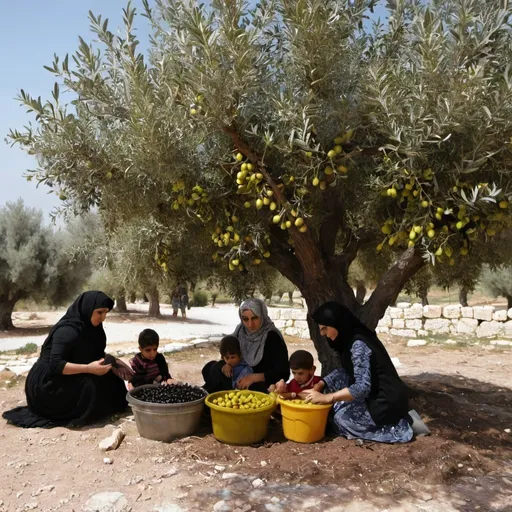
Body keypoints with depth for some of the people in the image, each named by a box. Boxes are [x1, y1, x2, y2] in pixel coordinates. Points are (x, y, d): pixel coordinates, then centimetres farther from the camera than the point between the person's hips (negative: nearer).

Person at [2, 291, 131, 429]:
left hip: (64, 380, 9)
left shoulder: (87, 327, 2)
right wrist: (88, 368, -35)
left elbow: (96, 354, 8)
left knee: (109, 378, 2)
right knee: (93, 386, -27)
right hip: (47, 384, -9)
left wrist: (112, 361, -11)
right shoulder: (67, 330, -25)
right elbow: (55, 364, -30)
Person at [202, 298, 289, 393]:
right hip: (242, 377, 6)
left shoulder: (273, 337, -20)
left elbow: (283, 373, -22)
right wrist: (228, 363, -11)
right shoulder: (241, 330, -4)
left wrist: (254, 377, -31)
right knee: (209, 368, -8)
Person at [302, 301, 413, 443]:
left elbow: (362, 387, -30)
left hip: (387, 403, -9)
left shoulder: (358, 345, -24)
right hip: (376, 396, 9)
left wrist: (326, 397, -28)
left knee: (338, 416, -5)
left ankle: (398, 426, 1)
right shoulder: (350, 339, 3)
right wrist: (317, 388, -1)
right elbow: (343, 372, 11)